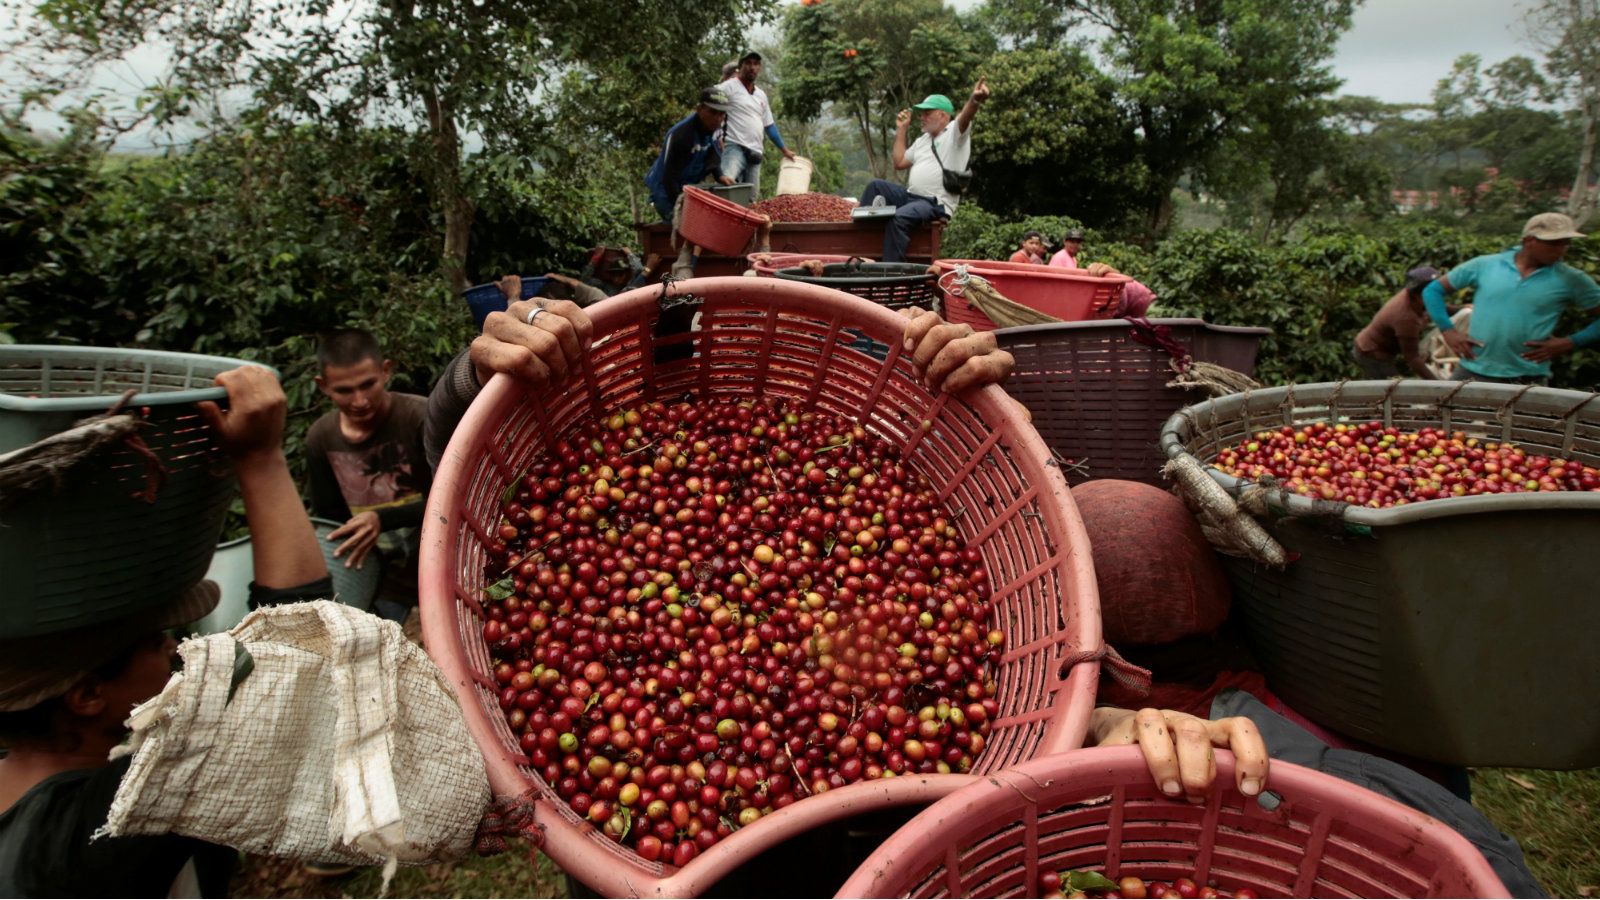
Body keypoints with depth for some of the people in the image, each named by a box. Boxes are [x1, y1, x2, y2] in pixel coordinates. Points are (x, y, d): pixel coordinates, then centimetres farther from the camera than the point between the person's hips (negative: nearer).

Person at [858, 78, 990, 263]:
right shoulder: (922, 140, 25)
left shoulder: (954, 134, -1)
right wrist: (901, 130, 24)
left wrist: (975, 100, -46)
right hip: (910, 196, 9)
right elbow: (899, 163, 26)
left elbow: (965, 118, -24)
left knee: (899, 217, -33)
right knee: (876, 185, 2)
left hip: (936, 204, -9)